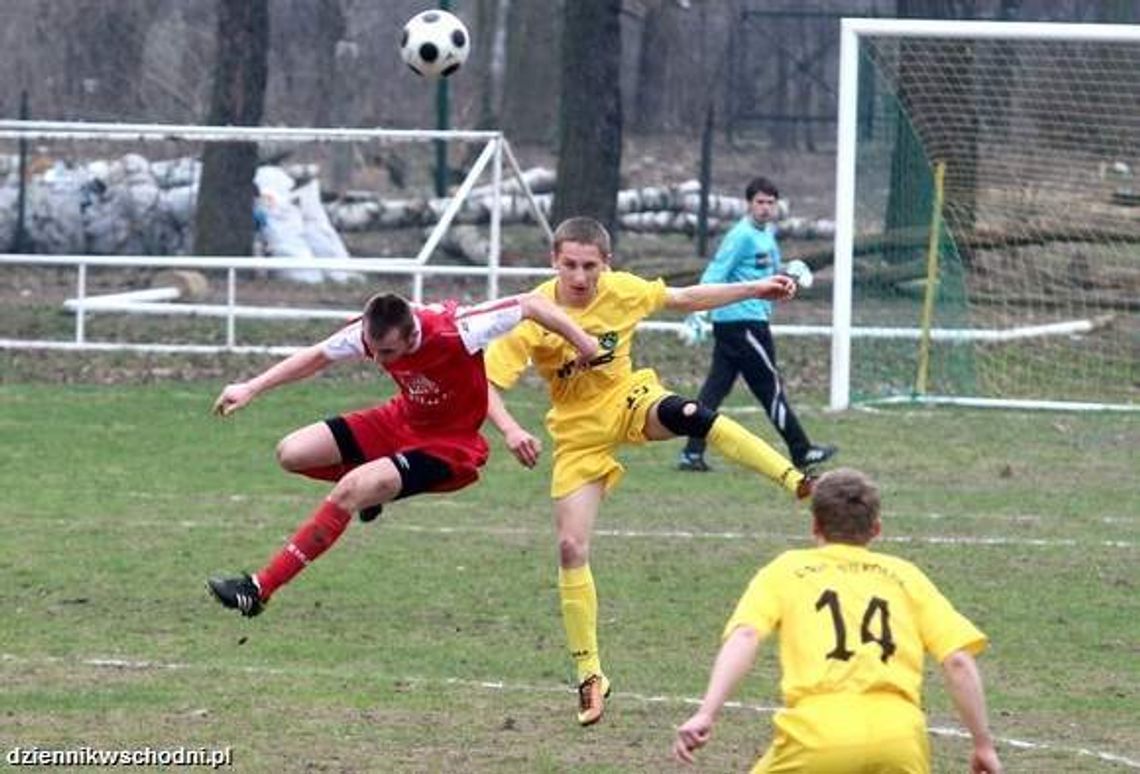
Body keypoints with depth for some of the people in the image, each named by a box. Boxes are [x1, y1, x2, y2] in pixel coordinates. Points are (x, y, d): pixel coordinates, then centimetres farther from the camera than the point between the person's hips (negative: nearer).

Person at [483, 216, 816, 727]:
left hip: (630, 401, 0)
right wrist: (509, 430, -40)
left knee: (687, 414, -35)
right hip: (579, 432, 0)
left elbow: (685, 299, 7)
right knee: (571, 547, -7)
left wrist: (755, 289, 5)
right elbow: (484, 382, -21)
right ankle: (589, 675, 7)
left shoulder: (621, 291, -11)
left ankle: (795, 481, -36)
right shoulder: (533, 316, -19)